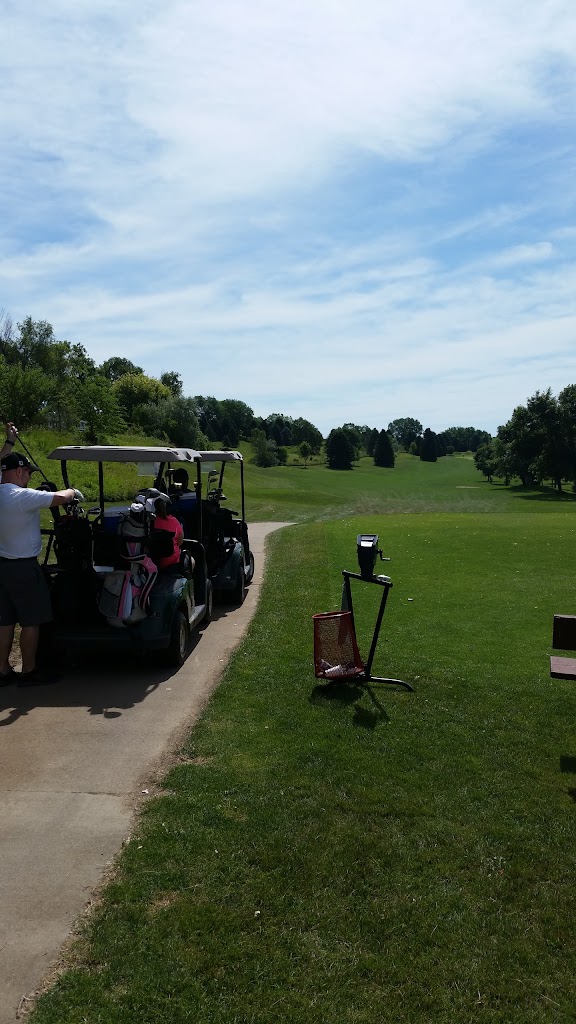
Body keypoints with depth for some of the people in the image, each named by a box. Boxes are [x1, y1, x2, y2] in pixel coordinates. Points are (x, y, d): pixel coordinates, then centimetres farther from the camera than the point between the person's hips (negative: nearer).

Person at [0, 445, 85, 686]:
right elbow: (60, 497, -27)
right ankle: (28, 672, 12)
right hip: (24, 568, -8)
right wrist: (73, 491, -6)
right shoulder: (22, 496, -21)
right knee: (31, 622, 3)